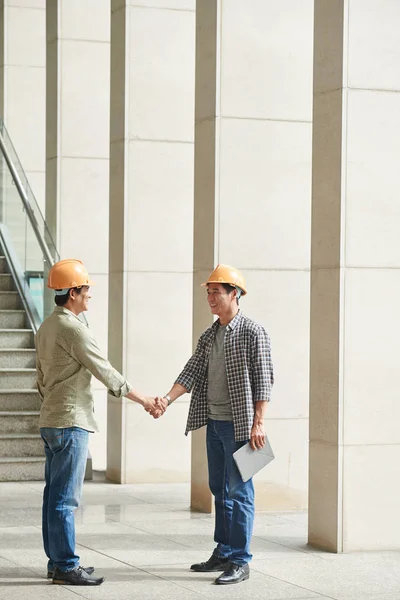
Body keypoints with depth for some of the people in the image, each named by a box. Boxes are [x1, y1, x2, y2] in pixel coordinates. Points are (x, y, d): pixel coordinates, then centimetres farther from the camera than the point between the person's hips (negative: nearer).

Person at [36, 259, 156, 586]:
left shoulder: (47, 327, 14)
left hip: (51, 420, 10)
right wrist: (143, 399, -4)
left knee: (54, 494, 11)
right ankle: (66, 565, -6)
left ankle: (57, 561, 15)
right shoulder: (73, 329, -16)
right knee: (65, 497, -7)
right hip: (71, 422, -10)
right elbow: (107, 372, -14)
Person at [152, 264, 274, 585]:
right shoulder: (209, 336, 13)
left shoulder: (253, 332, -8)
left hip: (240, 424, -8)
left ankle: (240, 561, -1)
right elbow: (192, 372, 4)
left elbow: (263, 380, -11)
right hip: (214, 422, 8)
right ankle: (223, 553, 22)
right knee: (220, 490, 13)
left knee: (239, 492, -5)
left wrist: (258, 422, -18)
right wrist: (167, 399, -12)